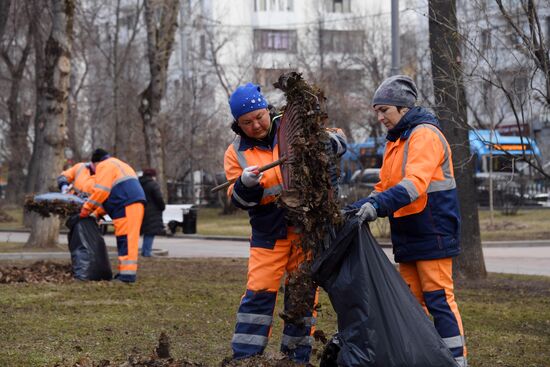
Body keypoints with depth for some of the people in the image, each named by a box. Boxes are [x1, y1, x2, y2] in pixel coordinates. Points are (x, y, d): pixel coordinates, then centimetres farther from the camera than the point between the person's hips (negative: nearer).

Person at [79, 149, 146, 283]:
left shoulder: (104, 166, 2)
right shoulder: (119, 165, 33)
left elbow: (101, 191, -9)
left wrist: (86, 209, 1)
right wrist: (97, 213, 30)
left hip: (127, 206, -10)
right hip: (136, 203, 10)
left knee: (125, 239, -13)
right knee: (127, 239, 12)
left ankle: (127, 273, -18)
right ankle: (126, 272, 13)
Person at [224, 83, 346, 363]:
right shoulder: (236, 153, 2)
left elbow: (339, 145, 0)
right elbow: (239, 201, -2)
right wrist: (245, 184, -24)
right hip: (268, 232, 0)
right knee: (258, 292, -4)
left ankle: (297, 356, 15)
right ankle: (244, 357, 0)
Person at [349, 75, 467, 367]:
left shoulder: (425, 134, -13)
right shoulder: (396, 140, 17)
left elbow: (415, 181, -28)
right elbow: (385, 186, 18)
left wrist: (379, 204, -38)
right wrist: (362, 206, 0)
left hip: (432, 233, -9)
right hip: (407, 234, 9)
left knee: (439, 299, -10)